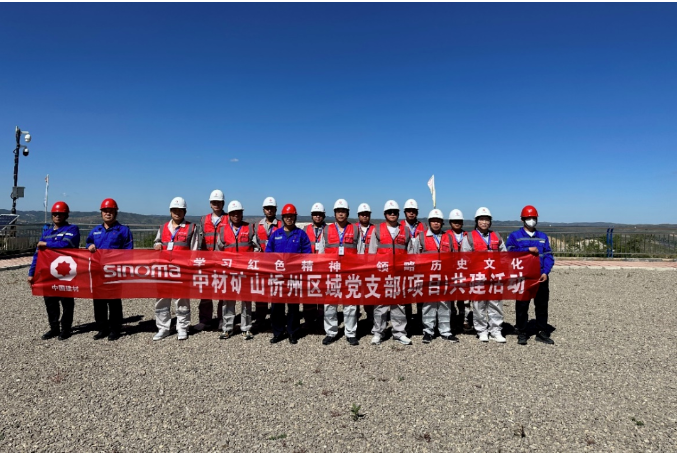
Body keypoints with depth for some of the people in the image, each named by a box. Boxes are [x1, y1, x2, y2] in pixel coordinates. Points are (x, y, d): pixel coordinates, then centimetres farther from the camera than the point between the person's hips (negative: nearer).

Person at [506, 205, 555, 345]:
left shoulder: (543, 236, 12)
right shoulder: (514, 236, 1)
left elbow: (548, 256, 6)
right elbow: (509, 251, -14)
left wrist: (545, 272, -7)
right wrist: (528, 249, -17)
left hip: (541, 277, 3)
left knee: (542, 305, 9)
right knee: (522, 306, 3)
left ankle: (542, 333, 20)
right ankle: (522, 333, 13)